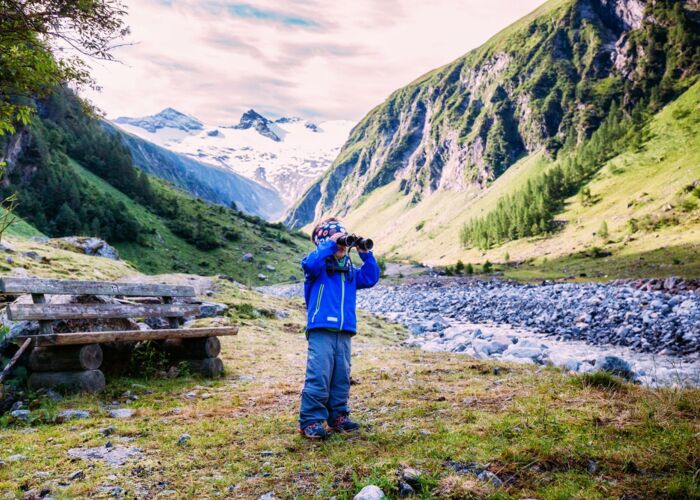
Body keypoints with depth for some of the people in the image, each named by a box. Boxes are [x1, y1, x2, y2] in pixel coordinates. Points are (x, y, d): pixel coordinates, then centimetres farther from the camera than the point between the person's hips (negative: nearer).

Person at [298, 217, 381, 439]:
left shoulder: (350, 270, 18)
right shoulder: (319, 265, -1)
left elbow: (370, 278, 15)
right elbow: (309, 264, -23)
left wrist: (365, 254, 7)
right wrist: (330, 245, -20)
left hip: (344, 333, 7)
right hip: (321, 331, -7)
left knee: (341, 377, 13)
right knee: (318, 377, -8)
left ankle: (337, 416, 25)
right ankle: (310, 421, 0)